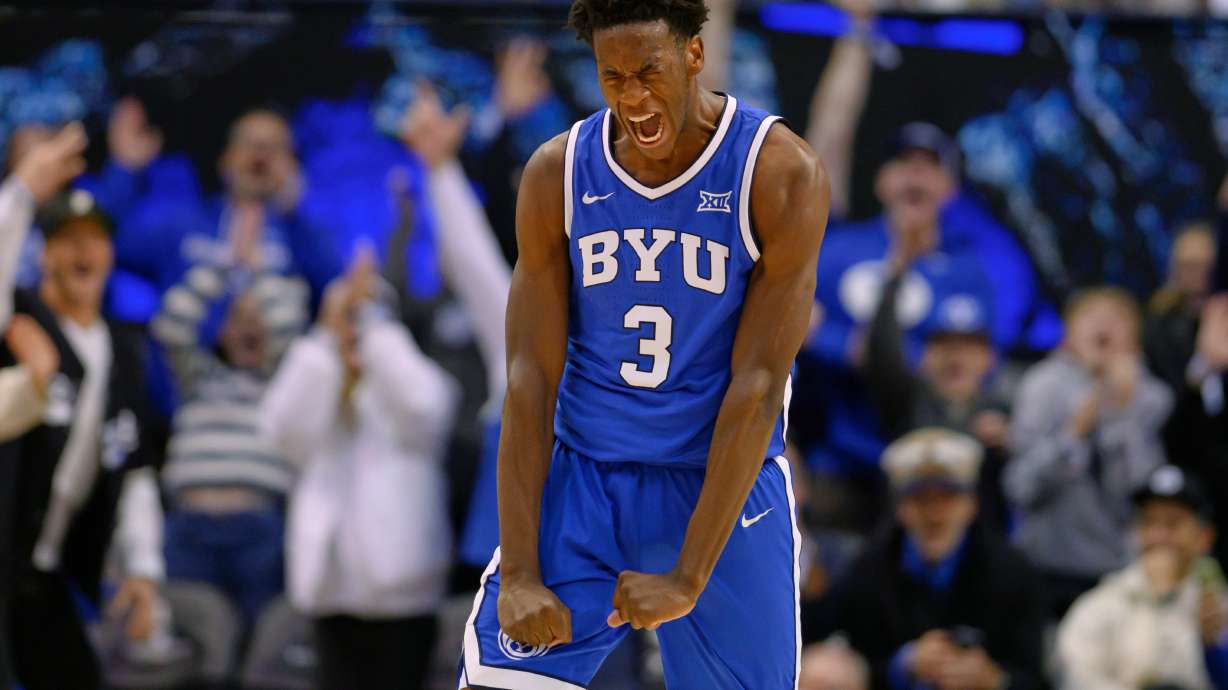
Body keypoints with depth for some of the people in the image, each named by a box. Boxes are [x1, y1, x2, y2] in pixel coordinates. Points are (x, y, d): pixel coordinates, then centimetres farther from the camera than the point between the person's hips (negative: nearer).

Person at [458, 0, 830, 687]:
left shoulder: (782, 174, -13)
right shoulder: (557, 174, -4)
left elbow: (758, 387, -15)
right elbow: (531, 379, -6)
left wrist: (687, 579, -20)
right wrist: (519, 574, -14)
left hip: (723, 484, -1)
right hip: (579, 477, 2)